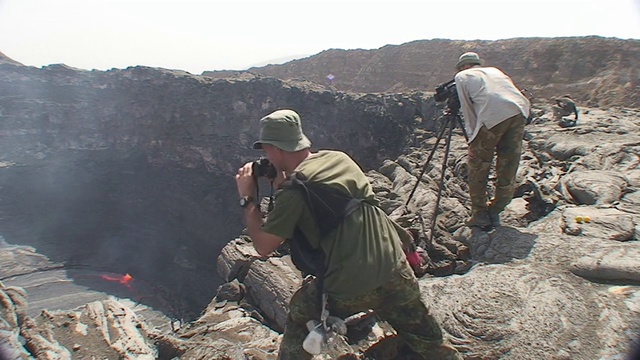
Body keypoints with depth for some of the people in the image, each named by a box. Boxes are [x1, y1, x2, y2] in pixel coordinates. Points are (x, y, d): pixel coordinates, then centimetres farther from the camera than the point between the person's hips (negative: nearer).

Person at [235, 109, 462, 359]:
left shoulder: (293, 190, -12)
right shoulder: (340, 158, 7)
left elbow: (264, 247, -4)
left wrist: (247, 199, 5)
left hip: (347, 290, -5)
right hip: (395, 271, 5)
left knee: (299, 316, 24)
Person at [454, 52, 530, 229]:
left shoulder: (462, 76, 19)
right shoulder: (494, 70, 34)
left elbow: (467, 110, 10)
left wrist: (473, 134, 14)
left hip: (492, 116, -5)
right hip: (520, 112, 6)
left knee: (477, 166, 10)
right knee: (507, 169, 13)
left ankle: (480, 214, 15)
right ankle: (494, 213, 21)